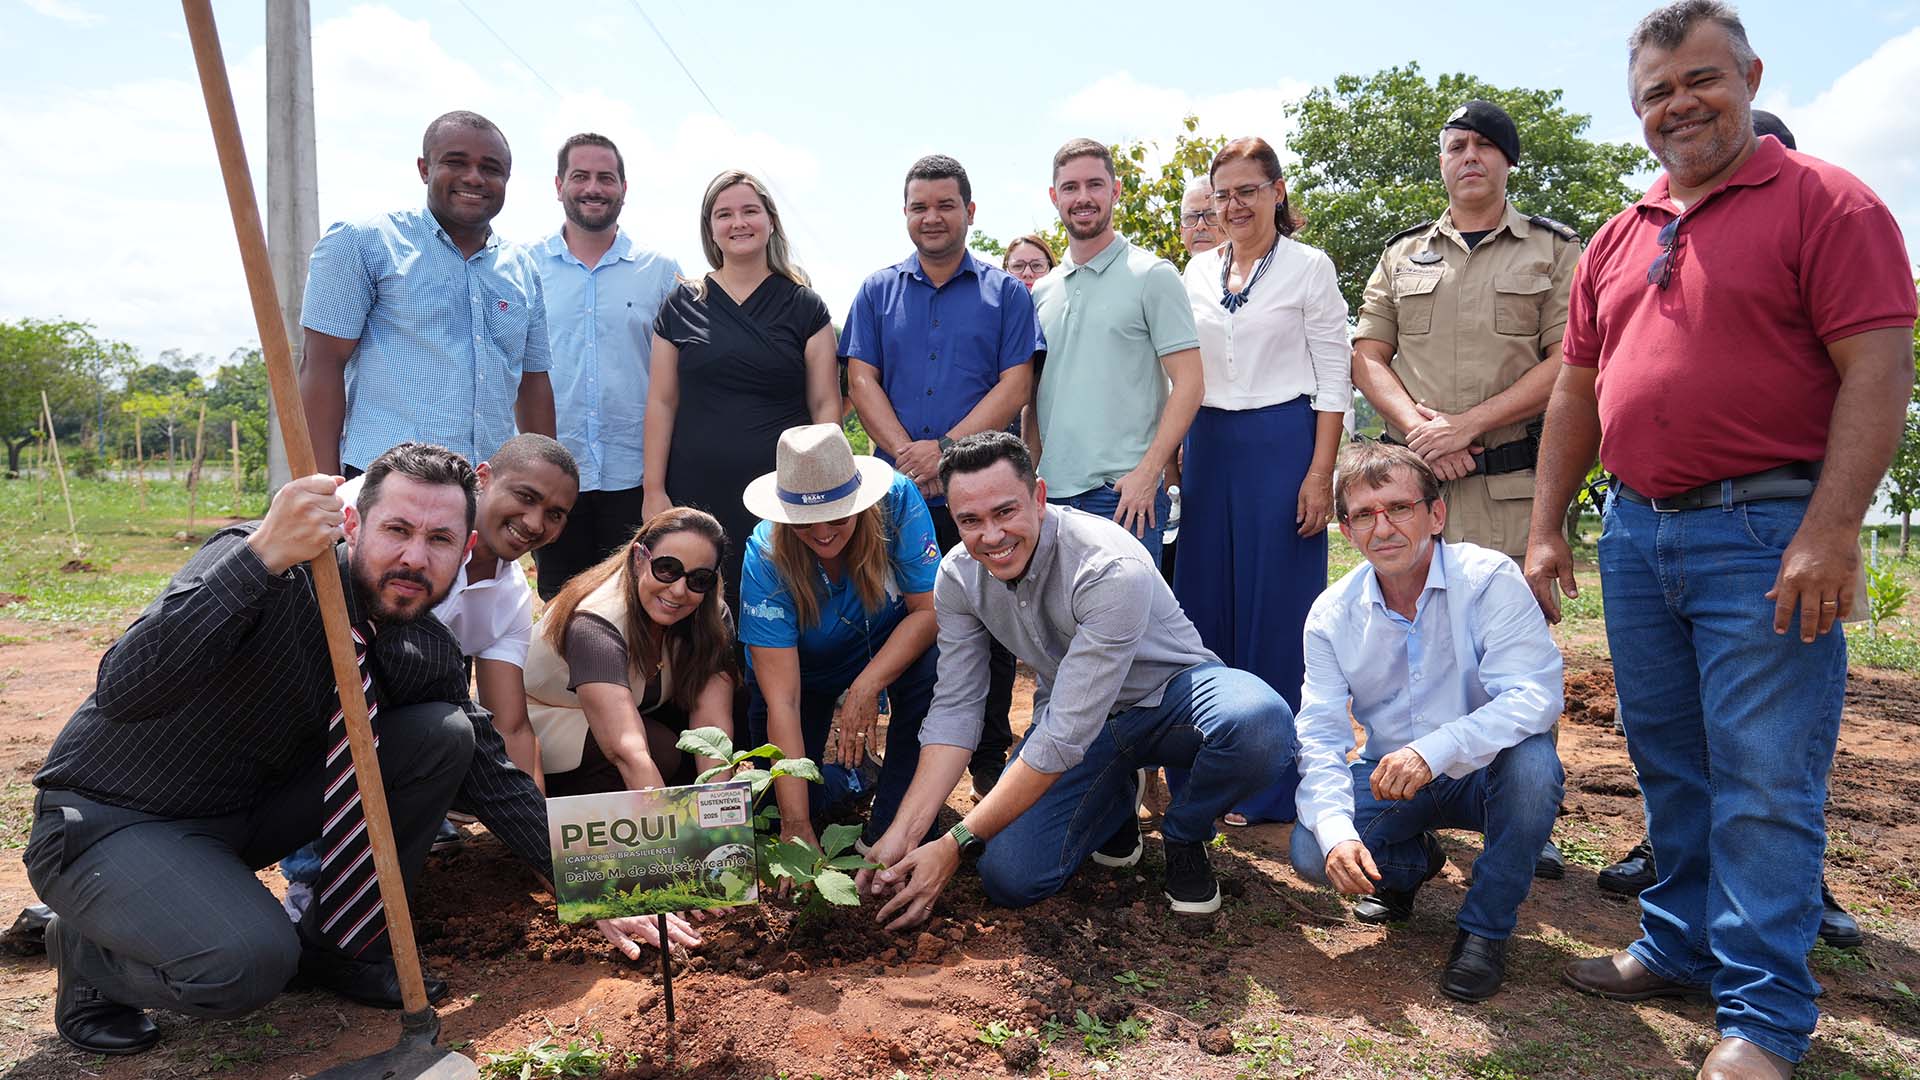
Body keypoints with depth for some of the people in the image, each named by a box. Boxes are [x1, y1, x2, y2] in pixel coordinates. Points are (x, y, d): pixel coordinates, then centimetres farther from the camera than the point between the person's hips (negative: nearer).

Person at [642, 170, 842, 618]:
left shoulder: (804, 307, 7)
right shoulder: (681, 306, 10)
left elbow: (825, 404, 4)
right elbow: (662, 401, 8)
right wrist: (654, 489, 1)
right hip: (696, 494, 1)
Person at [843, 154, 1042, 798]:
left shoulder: (1005, 293, 8)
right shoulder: (878, 292, 13)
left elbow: (1016, 385, -2)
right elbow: (861, 381, 4)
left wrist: (946, 448, -15)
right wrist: (908, 454, -12)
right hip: (898, 495, 2)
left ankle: (990, 768, 17)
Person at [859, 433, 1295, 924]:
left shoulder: (1112, 568, -33)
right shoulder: (959, 576, -12)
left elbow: (1064, 737, -34)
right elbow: (954, 709, -9)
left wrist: (953, 847, -33)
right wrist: (904, 833, -22)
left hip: (1169, 694, -4)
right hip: (1079, 721, 4)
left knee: (1260, 724, -39)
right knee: (1010, 878, -19)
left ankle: (1184, 833, -3)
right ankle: (1116, 796, 14)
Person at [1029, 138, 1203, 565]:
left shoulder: (1152, 275, -1)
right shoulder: (1042, 291, 15)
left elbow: (1188, 383, -7)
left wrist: (1147, 472, -15)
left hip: (1124, 493, -5)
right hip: (1051, 490, 5)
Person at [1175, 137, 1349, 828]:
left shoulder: (1308, 267, 0)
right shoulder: (1198, 272, 13)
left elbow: (1334, 379, -4)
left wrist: (1320, 473, -12)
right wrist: (1174, 454, 9)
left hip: (1282, 445, -5)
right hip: (1208, 447, 5)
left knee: (1277, 612, -1)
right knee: (1206, 607, 6)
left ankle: (1272, 786, 9)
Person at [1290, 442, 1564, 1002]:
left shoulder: (1489, 579, -18)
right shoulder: (1332, 614, -7)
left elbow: (1536, 693, -29)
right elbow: (1320, 737, -11)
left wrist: (1436, 750, -44)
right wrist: (1336, 828, -29)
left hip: (1482, 771, -2)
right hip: (1390, 778, 3)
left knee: (1532, 760, -35)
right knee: (1311, 853, -22)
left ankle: (1486, 926, -11)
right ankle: (1409, 861, 16)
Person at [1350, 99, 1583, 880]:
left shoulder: (1555, 251, 9)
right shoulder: (1403, 256, 17)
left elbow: (1568, 363, -2)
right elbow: (1368, 355, 9)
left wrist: (1470, 423, -12)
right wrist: (1420, 426, -8)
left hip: (1515, 480, -2)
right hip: (1412, 476, 2)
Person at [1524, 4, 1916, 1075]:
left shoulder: (1825, 202, -3)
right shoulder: (1619, 239, 16)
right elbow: (1577, 392, 17)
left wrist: (1831, 529, -19)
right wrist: (1547, 528, 13)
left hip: (1764, 534, -6)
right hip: (1636, 533, 6)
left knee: (1764, 783, -1)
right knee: (1669, 762, 15)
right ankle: (1682, 946, 30)